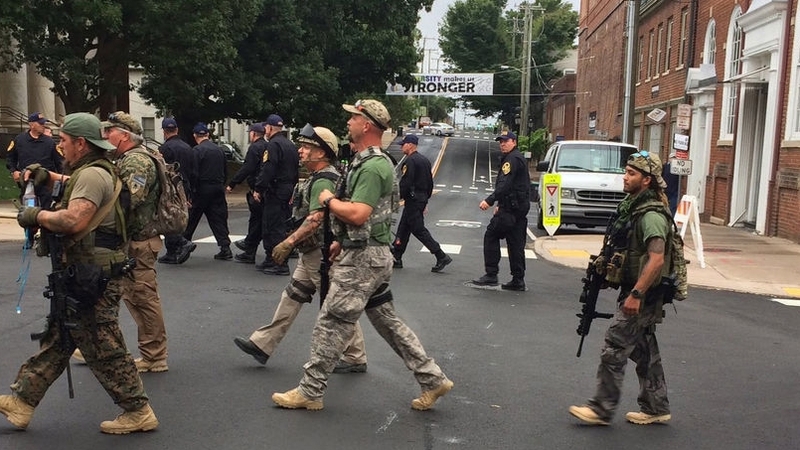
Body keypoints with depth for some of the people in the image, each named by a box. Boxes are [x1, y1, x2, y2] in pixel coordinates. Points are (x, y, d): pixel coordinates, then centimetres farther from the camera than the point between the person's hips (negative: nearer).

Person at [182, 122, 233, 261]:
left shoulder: (197, 150, -11)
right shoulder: (219, 149, 9)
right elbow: (225, 171, 13)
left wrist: (189, 191, -11)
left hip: (202, 189, -5)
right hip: (218, 189, 5)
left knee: (191, 218, 8)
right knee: (218, 219, 7)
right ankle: (225, 248, 0)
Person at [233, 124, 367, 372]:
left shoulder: (323, 182, -19)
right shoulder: (317, 178, 14)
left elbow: (315, 220, -28)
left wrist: (288, 243, -28)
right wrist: (293, 241, 22)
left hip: (322, 254, -11)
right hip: (311, 253, 11)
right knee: (292, 297, 13)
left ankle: (355, 358, 9)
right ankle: (262, 344, 19)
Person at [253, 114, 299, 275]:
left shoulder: (273, 144, -13)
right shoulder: (291, 145, 17)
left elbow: (267, 170, -21)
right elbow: (296, 170, 21)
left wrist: (258, 189, -15)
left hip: (275, 191, -9)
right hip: (289, 191, 9)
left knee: (275, 227, -6)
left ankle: (281, 264, -7)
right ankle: (271, 260, 24)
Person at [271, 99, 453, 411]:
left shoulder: (372, 166, -19)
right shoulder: (368, 161, 15)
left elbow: (357, 214, -29)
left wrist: (329, 200, -12)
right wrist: (341, 241, 20)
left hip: (363, 258, -11)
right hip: (370, 254, 11)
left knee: (331, 323, -1)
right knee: (387, 320, 15)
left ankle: (310, 391, 11)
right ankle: (432, 380, 19)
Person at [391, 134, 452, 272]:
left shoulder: (410, 161, -15)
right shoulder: (425, 160, 15)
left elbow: (405, 183, -21)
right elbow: (430, 183, 18)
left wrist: (398, 197, -10)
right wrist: (425, 200, 22)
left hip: (413, 199, -10)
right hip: (422, 199, 10)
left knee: (419, 229, -6)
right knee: (403, 228, 14)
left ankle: (441, 256, -8)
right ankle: (396, 257, 19)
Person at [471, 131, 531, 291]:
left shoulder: (512, 159, -11)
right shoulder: (518, 158, 22)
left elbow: (505, 184, -24)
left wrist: (490, 200, -31)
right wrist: (501, 205, 27)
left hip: (511, 208, -10)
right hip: (520, 207, 10)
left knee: (491, 235, -6)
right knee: (516, 243, 9)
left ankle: (491, 275, -7)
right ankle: (518, 280, 11)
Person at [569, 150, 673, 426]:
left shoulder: (651, 215, -21)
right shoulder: (633, 206, 10)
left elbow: (656, 259, -29)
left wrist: (636, 295, -30)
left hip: (642, 296, -10)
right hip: (635, 291, 10)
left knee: (614, 350, -5)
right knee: (644, 351, 16)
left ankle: (602, 410, 5)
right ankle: (655, 408, 27)